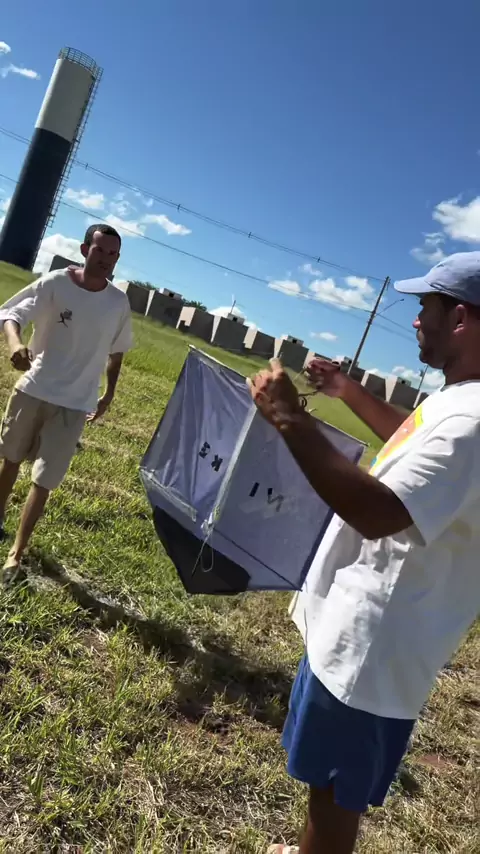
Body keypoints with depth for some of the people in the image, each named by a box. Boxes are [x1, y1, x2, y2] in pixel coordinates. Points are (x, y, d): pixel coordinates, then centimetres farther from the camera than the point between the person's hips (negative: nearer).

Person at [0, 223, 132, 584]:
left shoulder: (119, 303, -5)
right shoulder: (55, 283, -10)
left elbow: (116, 352, 9)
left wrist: (109, 394, 13)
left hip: (74, 404, 0)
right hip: (33, 390, 1)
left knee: (43, 480, 1)